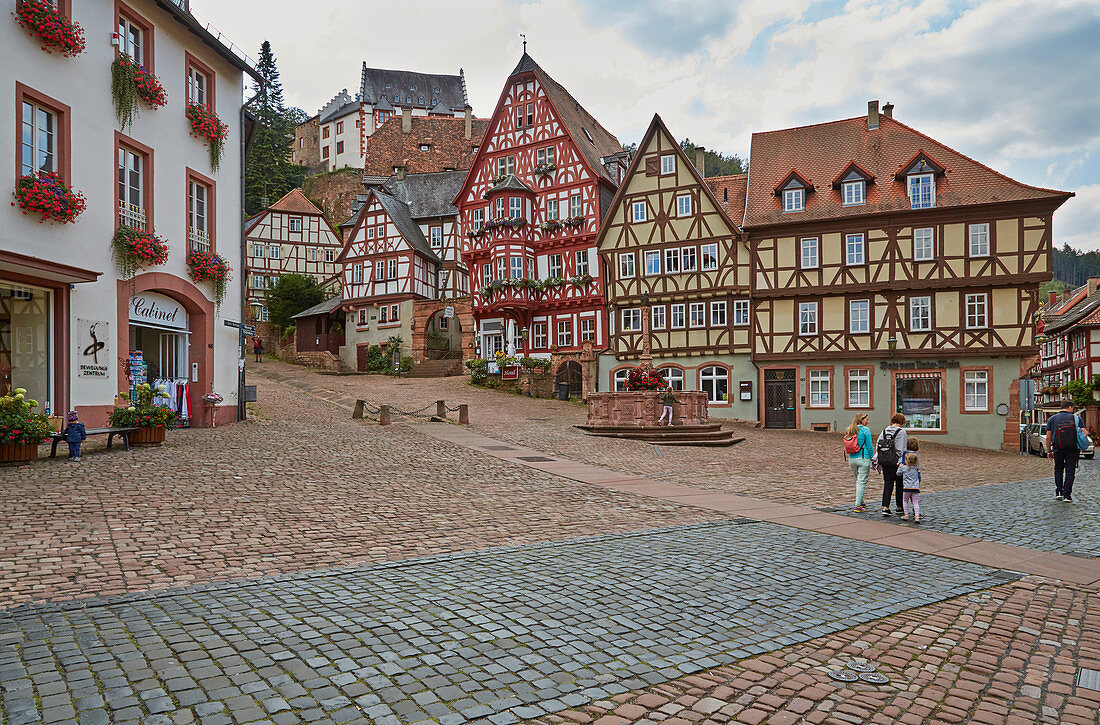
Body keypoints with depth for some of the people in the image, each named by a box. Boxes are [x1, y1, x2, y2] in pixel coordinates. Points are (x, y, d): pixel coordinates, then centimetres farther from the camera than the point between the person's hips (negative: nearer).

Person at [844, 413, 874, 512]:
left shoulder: (850, 430, 10)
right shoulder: (865, 430, -8)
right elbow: (869, 446, -9)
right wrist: (872, 459, 1)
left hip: (851, 458, 6)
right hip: (863, 458, -6)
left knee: (858, 481, 20)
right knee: (862, 482, -3)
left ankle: (861, 502, 29)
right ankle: (858, 506, -7)